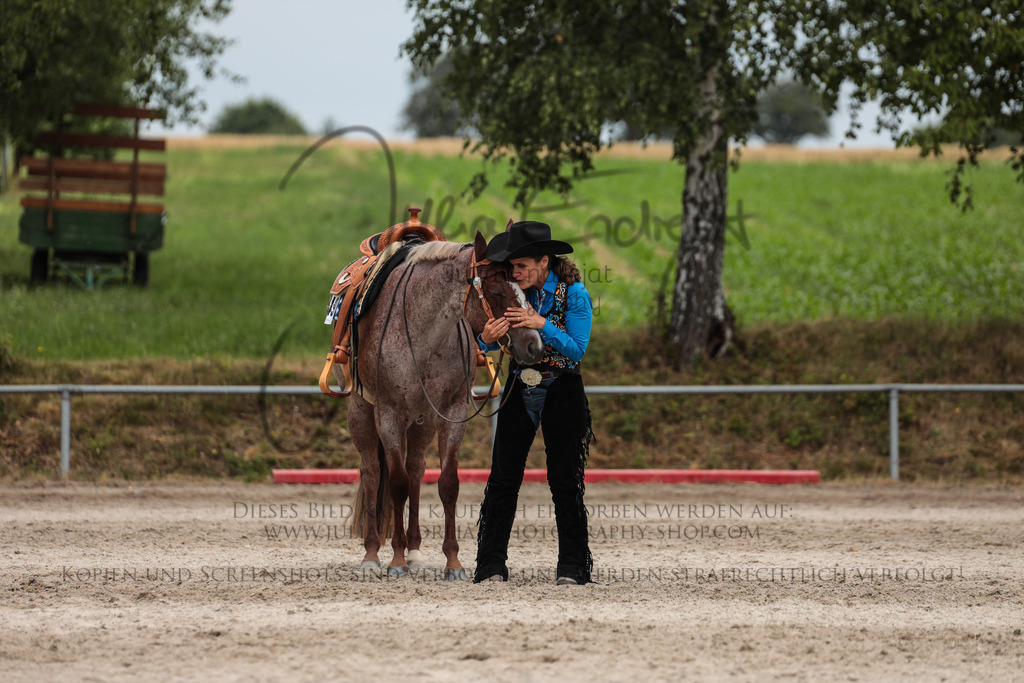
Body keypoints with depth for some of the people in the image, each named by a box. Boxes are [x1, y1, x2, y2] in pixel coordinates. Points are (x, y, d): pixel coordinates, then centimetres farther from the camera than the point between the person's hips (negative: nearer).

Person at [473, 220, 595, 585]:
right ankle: (491, 565, 0)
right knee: (503, 478, -2)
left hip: (562, 391, -3)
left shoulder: (574, 294, -12)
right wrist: (487, 338, -22)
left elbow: (577, 350, -16)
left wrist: (543, 325, -29)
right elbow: (490, 343, 2)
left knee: (565, 480, -1)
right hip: (519, 390, 3)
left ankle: (572, 566, 7)